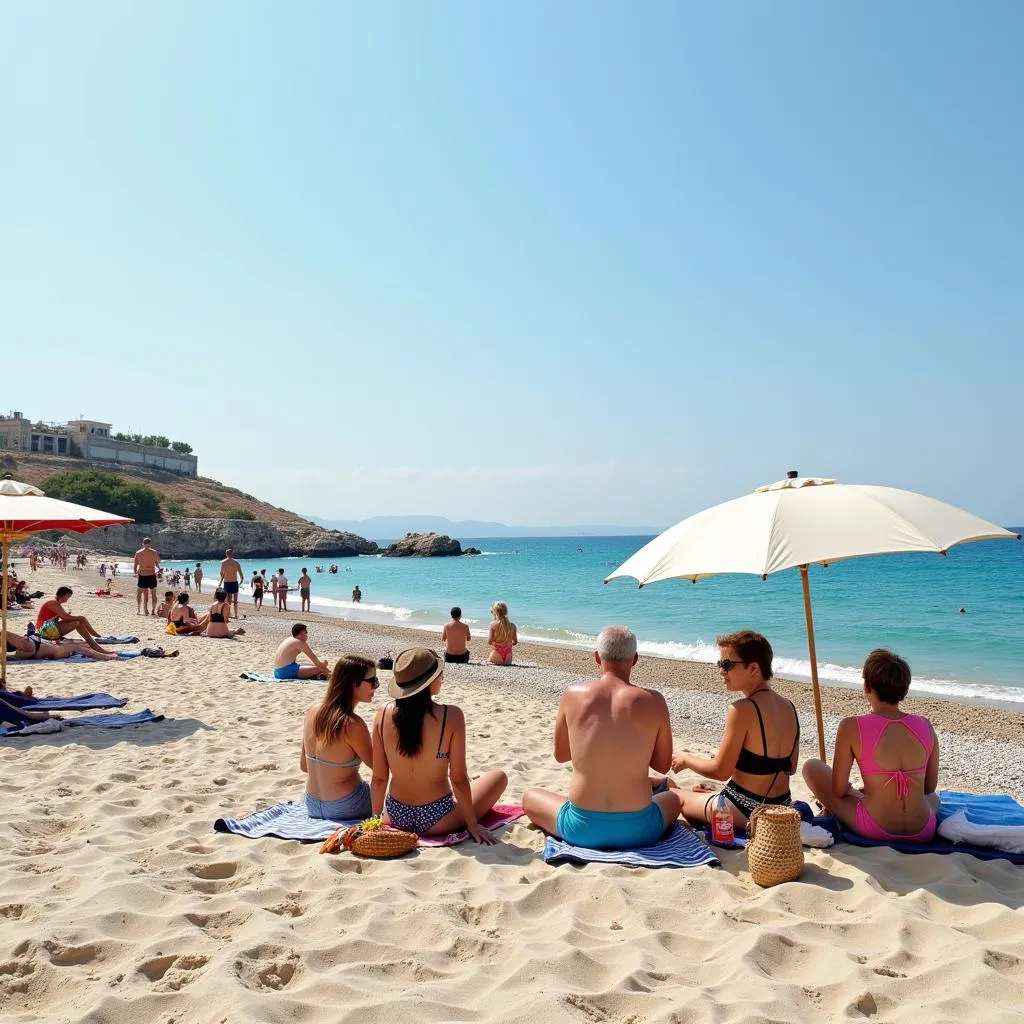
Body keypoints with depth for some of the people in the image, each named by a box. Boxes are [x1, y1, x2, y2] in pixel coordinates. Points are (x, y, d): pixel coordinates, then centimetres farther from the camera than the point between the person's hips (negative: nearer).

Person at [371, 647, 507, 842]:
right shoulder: (451, 716, -20)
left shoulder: (383, 714, -9)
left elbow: (379, 778, -3)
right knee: (498, 776, 18)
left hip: (395, 818, 5)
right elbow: (458, 778, -15)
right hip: (436, 821, -5)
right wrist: (472, 824, -2)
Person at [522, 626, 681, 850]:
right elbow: (663, 764, 4)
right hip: (638, 830, 0)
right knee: (675, 796, 32)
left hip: (582, 829, 1)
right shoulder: (653, 701, -10)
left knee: (529, 797, 28)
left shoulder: (573, 695, -7)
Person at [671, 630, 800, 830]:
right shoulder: (789, 707, 3)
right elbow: (790, 767, 11)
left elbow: (721, 771, -19)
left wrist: (686, 759, 0)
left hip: (745, 813, -8)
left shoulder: (743, 710, -22)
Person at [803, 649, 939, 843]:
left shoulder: (851, 727, -12)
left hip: (875, 832, -4)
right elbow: (930, 787, 11)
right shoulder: (925, 726, -2)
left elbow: (839, 790, -5)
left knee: (812, 766, 15)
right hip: (923, 834, 4)